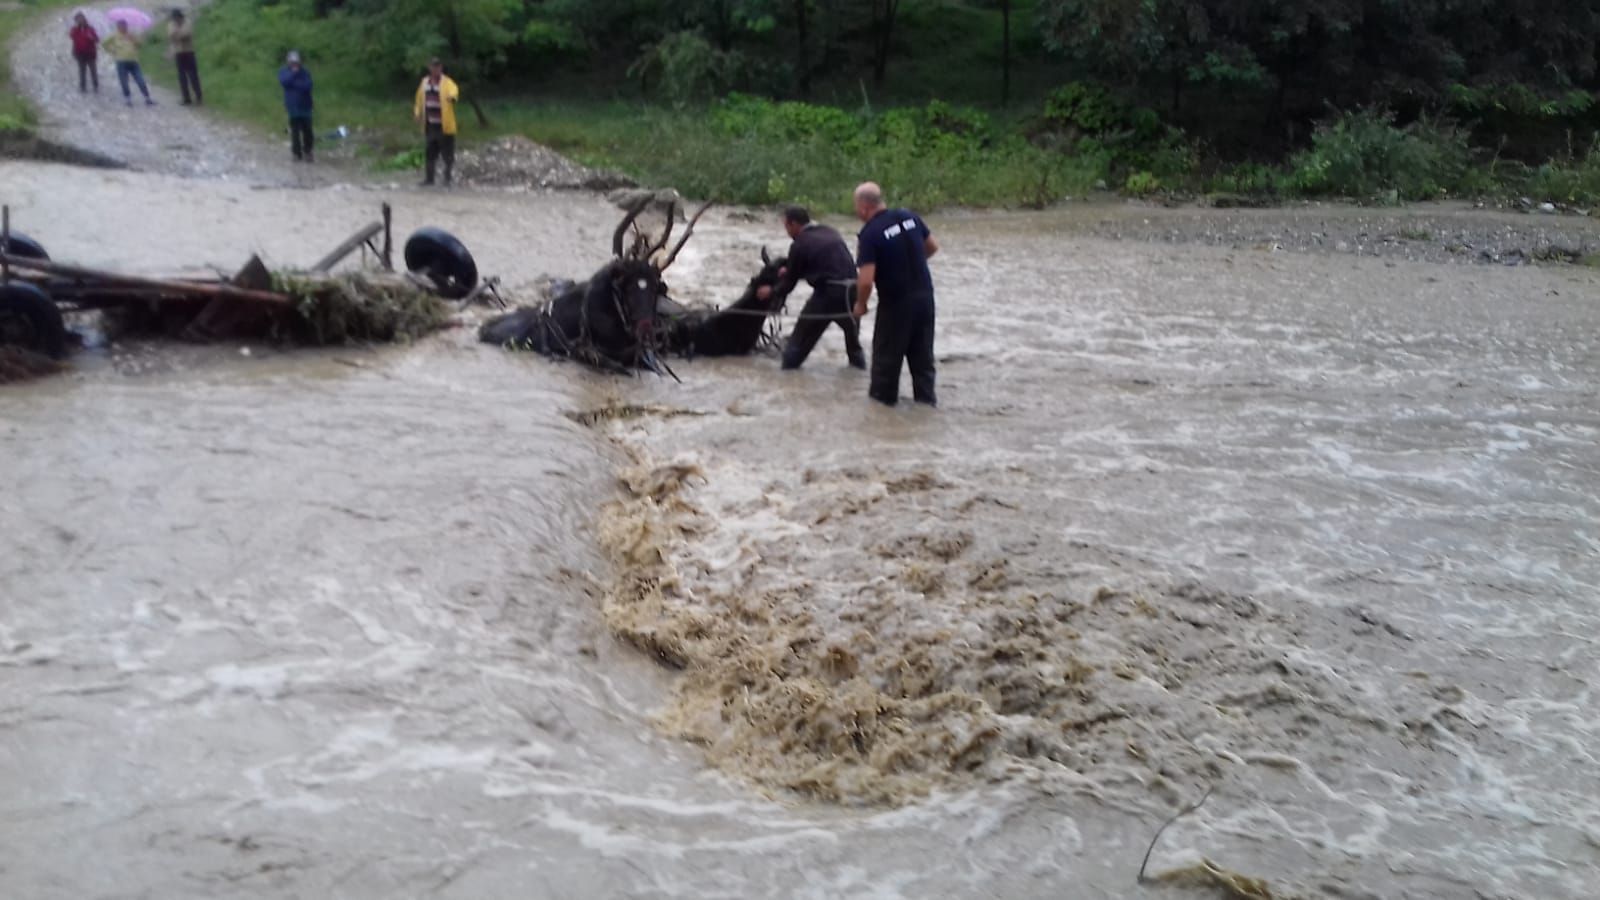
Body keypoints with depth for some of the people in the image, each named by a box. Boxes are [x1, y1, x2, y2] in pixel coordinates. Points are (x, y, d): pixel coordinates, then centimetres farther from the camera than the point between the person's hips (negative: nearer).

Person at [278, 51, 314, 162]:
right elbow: (284, 81, -18)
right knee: (295, 131, 4)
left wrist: (294, 83, -17)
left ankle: (307, 152, 16)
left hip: (305, 106, 0)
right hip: (292, 107, 0)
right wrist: (293, 73, -17)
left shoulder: (304, 72, 0)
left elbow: (307, 86, -15)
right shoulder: (283, 71, 3)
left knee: (307, 131, 2)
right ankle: (297, 153, 13)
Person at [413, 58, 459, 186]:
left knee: (447, 153, 0)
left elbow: (454, 89, -28)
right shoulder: (424, 82, 11)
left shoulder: (447, 82, -6)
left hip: (444, 125, -4)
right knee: (430, 152, 10)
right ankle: (429, 177, 21)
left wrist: (452, 96, -50)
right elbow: (420, 100, 20)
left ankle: (447, 178, 12)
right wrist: (417, 113, 12)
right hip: (429, 125, 4)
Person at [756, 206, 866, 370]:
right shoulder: (830, 233, 18)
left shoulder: (799, 244, -2)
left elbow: (790, 281, 5)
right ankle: (857, 358, 37)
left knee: (804, 330, 13)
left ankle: (790, 361, 18)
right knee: (850, 325, 30)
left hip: (828, 292, -5)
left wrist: (772, 291, 24)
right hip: (851, 288, 6)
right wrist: (790, 271, 35)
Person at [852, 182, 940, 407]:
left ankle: (884, 394, 26)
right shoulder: (910, 216, -1)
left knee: (887, 349, 14)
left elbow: (866, 280, -24)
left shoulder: (870, 233, -19)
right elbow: (933, 246, 12)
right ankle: (925, 395, 24)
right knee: (922, 349, 18)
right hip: (924, 294, 6)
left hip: (896, 301, -6)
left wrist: (861, 304, -5)